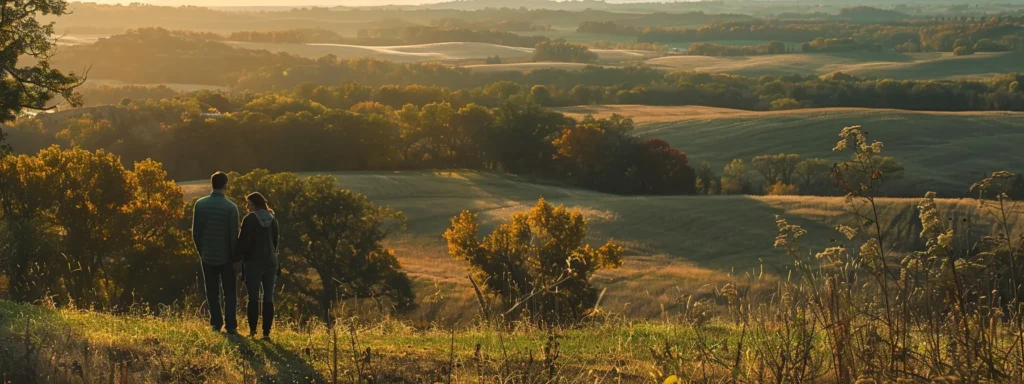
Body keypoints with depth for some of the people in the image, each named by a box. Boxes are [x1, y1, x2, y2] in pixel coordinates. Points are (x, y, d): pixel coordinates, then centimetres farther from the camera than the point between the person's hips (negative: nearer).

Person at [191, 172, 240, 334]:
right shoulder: (231, 207, -12)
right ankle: (230, 325, -1)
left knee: (212, 292, 12)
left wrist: (201, 250, 13)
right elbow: (234, 235, -10)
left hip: (207, 256, 2)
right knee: (230, 292, 6)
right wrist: (235, 257, -1)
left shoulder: (200, 204, -4)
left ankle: (216, 323, 11)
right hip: (225, 256, -2)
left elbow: (196, 232, 1)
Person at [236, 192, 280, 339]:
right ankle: (266, 332, 2)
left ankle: (252, 330, 2)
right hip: (271, 262, 4)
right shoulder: (273, 220, 8)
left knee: (253, 298, 2)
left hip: (253, 262, -4)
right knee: (268, 299, 4)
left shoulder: (249, 219, -9)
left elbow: (243, 242, -11)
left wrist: (239, 256, 4)